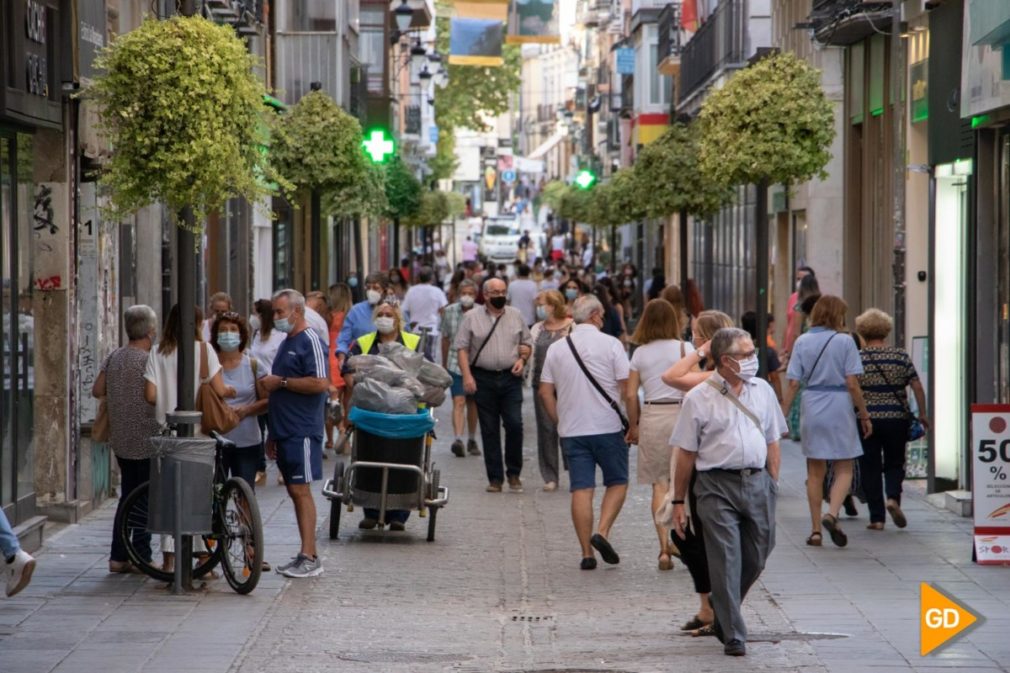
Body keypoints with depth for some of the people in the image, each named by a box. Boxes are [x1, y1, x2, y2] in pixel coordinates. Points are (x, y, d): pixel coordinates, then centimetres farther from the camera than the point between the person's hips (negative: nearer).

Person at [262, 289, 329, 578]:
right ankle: (305, 555, 13)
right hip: (285, 432, 10)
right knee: (295, 491, 9)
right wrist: (272, 435, 25)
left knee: (300, 489, -11)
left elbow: (321, 383, -23)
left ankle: (310, 557, -12)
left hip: (302, 432, -9)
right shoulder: (286, 343, 20)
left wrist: (281, 382, -15)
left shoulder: (310, 342, -10)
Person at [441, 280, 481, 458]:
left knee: (472, 403, 13)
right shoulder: (449, 311, 1)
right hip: (455, 364, 0)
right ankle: (458, 439, -24)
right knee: (458, 402, -13)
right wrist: (444, 363, 18)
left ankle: (471, 440, 28)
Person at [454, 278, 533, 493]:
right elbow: (462, 348, 0)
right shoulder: (472, 317, 3)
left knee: (514, 424, -10)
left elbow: (527, 343, 18)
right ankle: (495, 478, 8)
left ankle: (513, 473, 6)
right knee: (489, 430, 2)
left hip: (510, 378, 1)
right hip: (483, 379, -1)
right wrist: (467, 376, -9)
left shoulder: (516, 316, 10)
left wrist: (522, 359, -3)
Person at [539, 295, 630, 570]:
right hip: (608, 427, -3)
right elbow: (627, 388, -8)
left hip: (572, 431, 3)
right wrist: (632, 423, 4)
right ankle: (602, 532, -8)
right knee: (617, 482, 11)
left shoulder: (556, 348, 6)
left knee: (581, 490, 3)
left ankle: (587, 553, 2)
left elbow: (545, 392, 7)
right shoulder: (610, 344, -5)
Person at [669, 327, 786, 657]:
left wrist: (772, 485, 8)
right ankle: (733, 635, 1)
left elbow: (772, 442, 15)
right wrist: (679, 502, 0)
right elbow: (686, 454, 0)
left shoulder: (762, 391, 9)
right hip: (717, 485, -4)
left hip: (757, 481, 4)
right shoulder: (698, 399, -3)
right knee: (726, 560, -6)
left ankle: (722, 613, 33)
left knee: (756, 557, 10)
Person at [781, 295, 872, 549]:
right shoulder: (844, 341, -5)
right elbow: (852, 384, -8)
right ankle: (832, 514, -18)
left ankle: (816, 530, 11)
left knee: (815, 472, 11)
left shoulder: (802, 342, 3)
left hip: (811, 407, 3)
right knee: (844, 469, 6)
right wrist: (864, 415, 1)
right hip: (839, 407, -3)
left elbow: (793, 384, -1)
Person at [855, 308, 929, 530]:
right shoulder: (900, 356, 1)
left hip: (866, 419, -1)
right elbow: (917, 387, -1)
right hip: (897, 419, 1)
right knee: (894, 464, 15)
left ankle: (877, 518, 4)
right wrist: (922, 414, 9)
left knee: (870, 468, 6)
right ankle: (893, 497, -12)